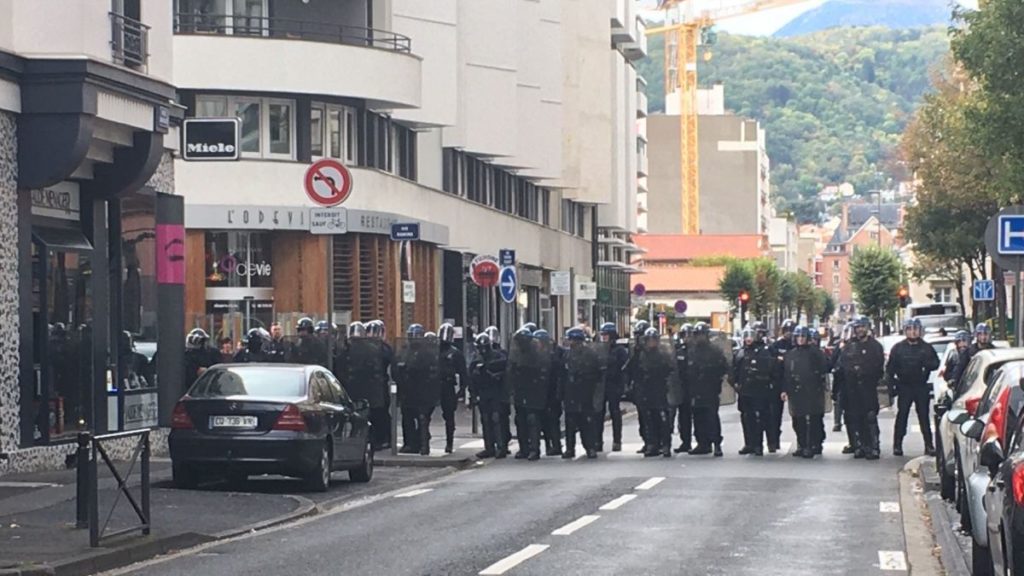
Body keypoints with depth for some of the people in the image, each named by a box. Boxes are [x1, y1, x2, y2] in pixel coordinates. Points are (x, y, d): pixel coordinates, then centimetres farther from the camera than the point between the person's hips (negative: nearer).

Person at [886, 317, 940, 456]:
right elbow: (890, 368, 4)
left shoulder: (926, 348, 8)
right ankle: (897, 445, 0)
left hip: (921, 387, 1)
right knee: (902, 416, -3)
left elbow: (936, 363, 8)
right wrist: (891, 386, -4)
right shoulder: (898, 348, 5)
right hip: (904, 387, -1)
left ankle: (929, 445, 3)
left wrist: (927, 364, -15)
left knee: (924, 416, 1)